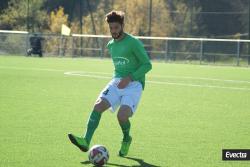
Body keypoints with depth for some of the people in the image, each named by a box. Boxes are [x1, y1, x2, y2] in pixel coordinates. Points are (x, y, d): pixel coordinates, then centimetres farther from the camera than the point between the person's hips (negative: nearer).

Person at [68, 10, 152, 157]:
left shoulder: (133, 43, -8)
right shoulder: (111, 45, 15)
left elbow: (147, 65, -9)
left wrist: (129, 78, -17)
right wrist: (118, 79, 17)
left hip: (134, 84, -6)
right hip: (117, 82, 6)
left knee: (122, 115, -23)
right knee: (98, 106, -18)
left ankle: (127, 139, 9)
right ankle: (86, 141, -24)